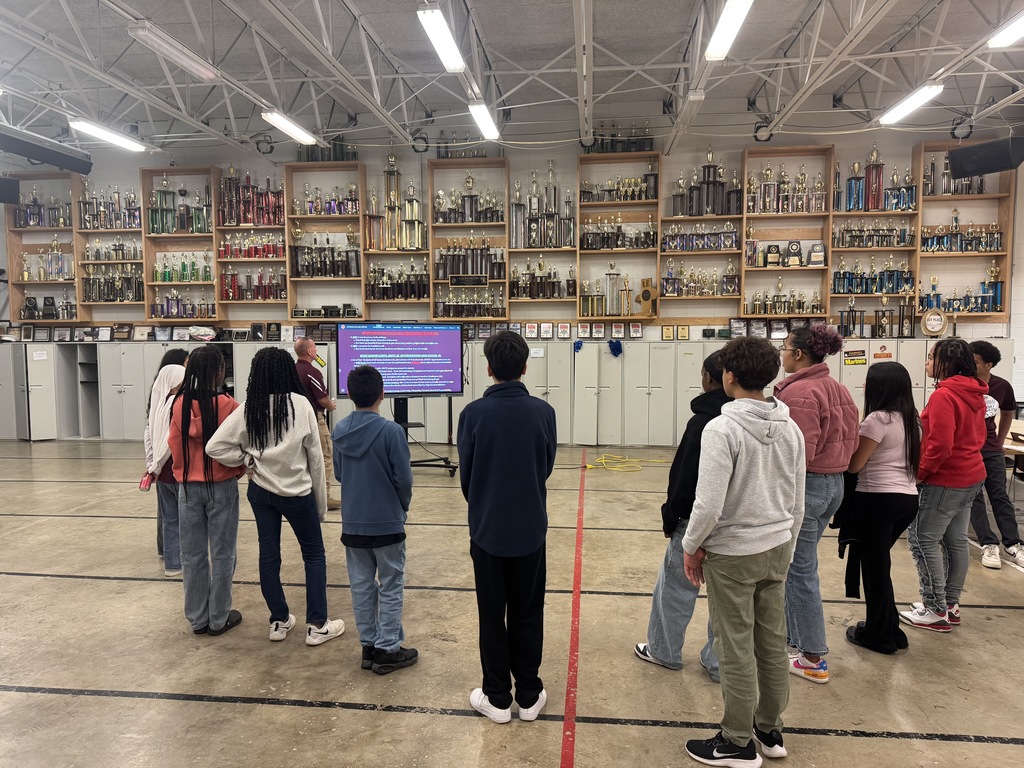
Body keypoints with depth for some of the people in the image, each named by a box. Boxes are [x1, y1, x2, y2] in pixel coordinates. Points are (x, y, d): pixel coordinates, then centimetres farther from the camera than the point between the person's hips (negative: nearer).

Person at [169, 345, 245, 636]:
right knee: (221, 554, 8)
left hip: (188, 486, 4)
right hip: (221, 486, -3)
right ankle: (219, 618, 17)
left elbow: (174, 445, 3)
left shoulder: (180, 404, -4)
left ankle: (197, 618, 23)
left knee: (193, 555, 13)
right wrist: (238, 470, 13)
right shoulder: (227, 405, -15)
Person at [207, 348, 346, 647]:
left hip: (260, 491, 3)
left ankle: (279, 621, 26)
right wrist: (321, 501, 1)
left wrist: (247, 460, 2)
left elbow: (214, 446, -9)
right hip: (297, 492, -3)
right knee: (314, 554, 11)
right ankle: (317, 626, 13)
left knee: (268, 555, 15)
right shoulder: (300, 404, -13)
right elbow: (314, 456, -8)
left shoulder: (248, 409, -6)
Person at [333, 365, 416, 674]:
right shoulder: (391, 431, -18)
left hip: (352, 522, 5)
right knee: (390, 587, 8)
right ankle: (388, 650, 15)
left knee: (361, 585, 15)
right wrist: (403, 507, 5)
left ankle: (369, 646, 24)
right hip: (387, 522, -5)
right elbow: (403, 478, -14)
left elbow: (338, 474, 8)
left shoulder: (339, 430, -2)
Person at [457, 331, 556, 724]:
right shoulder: (543, 412, -8)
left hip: (487, 529, -1)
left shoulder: (474, 413, -12)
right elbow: (547, 468, 3)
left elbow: (465, 473, -3)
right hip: (530, 529, 1)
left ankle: (497, 698, 22)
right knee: (527, 616, 14)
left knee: (492, 616, 12)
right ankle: (529, 697, 24)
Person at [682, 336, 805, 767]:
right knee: (773, 644, 18)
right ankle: (771, 731, 35)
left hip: (732, 553, -7)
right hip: (777, 548, 7)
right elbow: (797, 504, 8)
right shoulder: (790, 429, 1)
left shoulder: (722, 429, -21)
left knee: (737, 650, 7)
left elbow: (709, 504, -24)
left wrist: (691, 546, -7)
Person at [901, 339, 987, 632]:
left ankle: (936, 611, 2)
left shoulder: (944, 396, -21)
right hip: (971, 476, 10)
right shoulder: (974, 394, 9)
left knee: (922, 539, -3)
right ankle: (951, 604, 25)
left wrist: (920, 473, -13)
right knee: (956, 540, 15)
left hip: (946, 481, -10)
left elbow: (940, 445, -25)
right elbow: (979, 435, 18)